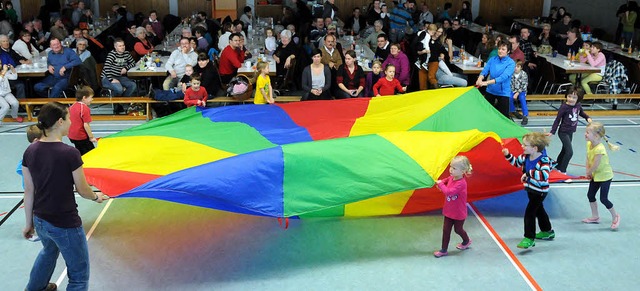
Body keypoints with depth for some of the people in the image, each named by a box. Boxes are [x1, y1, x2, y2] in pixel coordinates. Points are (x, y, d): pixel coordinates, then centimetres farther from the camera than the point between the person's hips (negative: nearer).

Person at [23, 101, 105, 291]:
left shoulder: (30, 151, -4)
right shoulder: (70, 154, -22)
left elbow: (28, 191, 3)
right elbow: (83, 191, -12)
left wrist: (29, 223, 14)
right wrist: (96, 197, 10)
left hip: (40, 221, 7)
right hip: (65, 225, -7)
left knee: (49, 251, 39)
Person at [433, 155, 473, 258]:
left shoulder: (461, 183, -32)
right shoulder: (451, 177, -7)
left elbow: (449, 192, -41)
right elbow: (447, 180, 18)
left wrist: (441, 184, -26)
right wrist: (440, 182, -5)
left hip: (459, 213, -7)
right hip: (449, 210, 7)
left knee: (458, 229, 17)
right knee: (446, 229, 9)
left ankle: (466, 241, 47)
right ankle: (444, 250, 18)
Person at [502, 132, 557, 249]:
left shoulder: (543, 160, -28)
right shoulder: (525, 156, -6)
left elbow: (544, 175, -44)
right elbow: (516, 162, 13)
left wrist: (528, 173, -42)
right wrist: (508, 155, -2)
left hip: (540, 191, -9)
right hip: (531, 189, 9)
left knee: (529, 212, -11)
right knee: (539, 210, 24)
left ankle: (529, 238, -3)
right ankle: (547, 231, 45)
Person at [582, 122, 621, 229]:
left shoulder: (599, 149, -33)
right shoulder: (589, 144, -7)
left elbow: (595, 166, -26)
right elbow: (588, 159, 3)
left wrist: (589, 172, -8)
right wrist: (588, 172, -4)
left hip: (605, 176, -8)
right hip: (595, 175, 8)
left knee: (603, 199, -2)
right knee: (590, 195, 14)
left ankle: (615, 216, 22)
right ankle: (595, 217, 30)